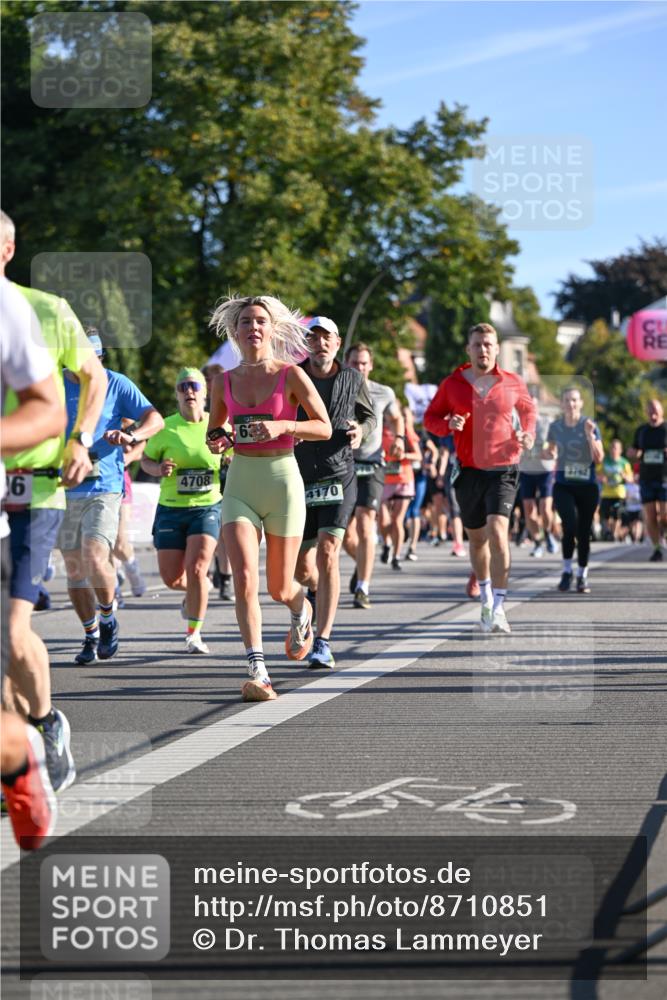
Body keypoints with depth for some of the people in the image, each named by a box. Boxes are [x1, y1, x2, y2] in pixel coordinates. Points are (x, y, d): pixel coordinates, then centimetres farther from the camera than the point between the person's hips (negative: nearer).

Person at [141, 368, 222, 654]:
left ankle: (194, 632, -2)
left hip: (207, 507, -1)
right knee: (171, 578, 2)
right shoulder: (165, 428, -3)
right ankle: (200, 589, 38)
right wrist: (158, 468, -13)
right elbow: (146, 459, 9)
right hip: (171, 509, 1)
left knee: (196, 569, -17)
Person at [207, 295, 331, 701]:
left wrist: (282, 426, -19)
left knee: (280, 589, 7)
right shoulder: (224, 382, 6)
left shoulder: (290, 375, -4)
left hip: (283, 480, -2)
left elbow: (325, 428, -4)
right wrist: (217, 442, -3)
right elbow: (214, 430, 20)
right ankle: (258, 672, -16)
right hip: (240, 485, 2)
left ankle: (301, 608, 45)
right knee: (245, 579, -17)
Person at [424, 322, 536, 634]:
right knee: (476, 537, 13)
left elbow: (528, 409, 21)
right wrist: (448, 424, -11)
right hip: (468, 470, 2)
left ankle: (498, 609, -20)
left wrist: (528, 434, 2)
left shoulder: (512, 383, 3)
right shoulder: (452, 384, 3)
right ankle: (486, 597, 36)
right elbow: (430, 417, 11)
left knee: (497, 532, -19)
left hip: (502, 470, -2)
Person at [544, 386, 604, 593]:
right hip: (563, 485, 0)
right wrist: (548, 453, -5)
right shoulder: (555, 427, 2)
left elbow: (599, 458, -9)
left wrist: (590, 435, -21)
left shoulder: (589, 425, -5)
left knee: (584, 532, 5)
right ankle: (567, 570, -5)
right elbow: (551, 450, 18)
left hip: (587, 485, 0)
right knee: (570, 524, -21)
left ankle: (582, 576, 20)